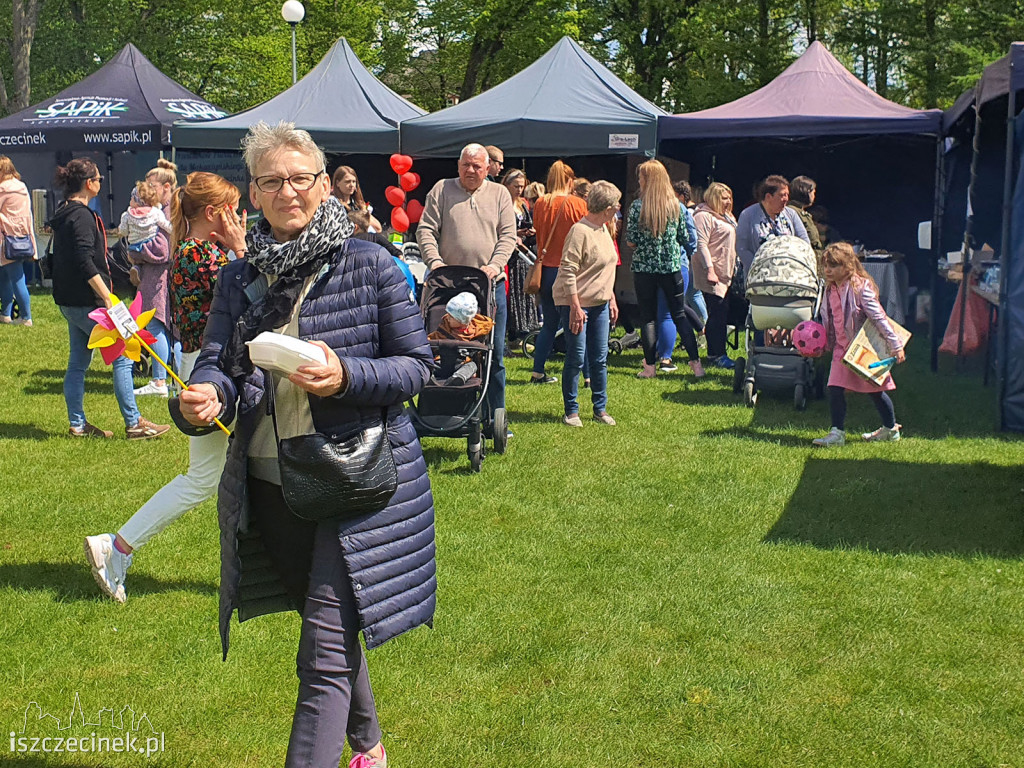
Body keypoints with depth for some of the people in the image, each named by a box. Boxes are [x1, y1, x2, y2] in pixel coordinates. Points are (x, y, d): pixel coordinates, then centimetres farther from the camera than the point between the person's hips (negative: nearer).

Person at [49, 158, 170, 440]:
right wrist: (108, 298, -22)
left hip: (70, 301, 10)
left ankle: (77, 424, 16)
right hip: (87, 302, -10)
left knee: (78, 362, 13)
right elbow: (85, 264, -24)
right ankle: (133, 423, -3)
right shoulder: (81, 216, -17)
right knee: (122, 357, -4)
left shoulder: (64, 215, 14)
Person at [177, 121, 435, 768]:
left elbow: (417, 366, -6)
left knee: (325, 656, -12)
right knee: (333, 630, 24)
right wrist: (206, 398, -24)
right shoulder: (239, 279, 6)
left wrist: (346, 376, -25)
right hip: (268, 485, 5)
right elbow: (217, 364, 0)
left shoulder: (368, 265, -7)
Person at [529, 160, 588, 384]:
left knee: (549, 323, 15)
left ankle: (538, 372, 14)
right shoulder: (578, 204, -9)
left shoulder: (540, 204, 1)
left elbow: (538, 236, 11)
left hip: (547, 270, 4)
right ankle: (588, 375, 1)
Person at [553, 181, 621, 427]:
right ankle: (571, 411, 8)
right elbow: (568, 271, -21)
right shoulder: (580, 231, -18)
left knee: (600, 358, 9)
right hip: (575, 303, -8)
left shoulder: (602, 230, 10)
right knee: (576, 358, -3)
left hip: (599, 304, 8)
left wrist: (612, 299, 19)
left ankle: (600, 409, 18)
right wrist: (575, 307, -23)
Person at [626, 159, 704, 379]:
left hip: (644, 267, -2)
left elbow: (630, 240, -8)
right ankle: (695, 363, 4)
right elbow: (684, 237, 6)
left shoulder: (638, 206, -9)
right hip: (671, 267, 2)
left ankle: (650, 366, 7)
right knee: (680, 315, 9)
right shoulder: (675, 205, 0)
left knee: (648, 317, 6)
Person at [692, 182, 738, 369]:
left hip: (725, 275, 10)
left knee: (721, 313, 10)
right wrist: (709, 269, -26)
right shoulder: (703, 216, -10)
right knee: (717, 313, -11)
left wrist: (735, 269, 24)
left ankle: (716, 353, 16)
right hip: (712, 276, -10)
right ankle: (717, 355, -9)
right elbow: (701, 244, -19)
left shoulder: (725, 217, 21)